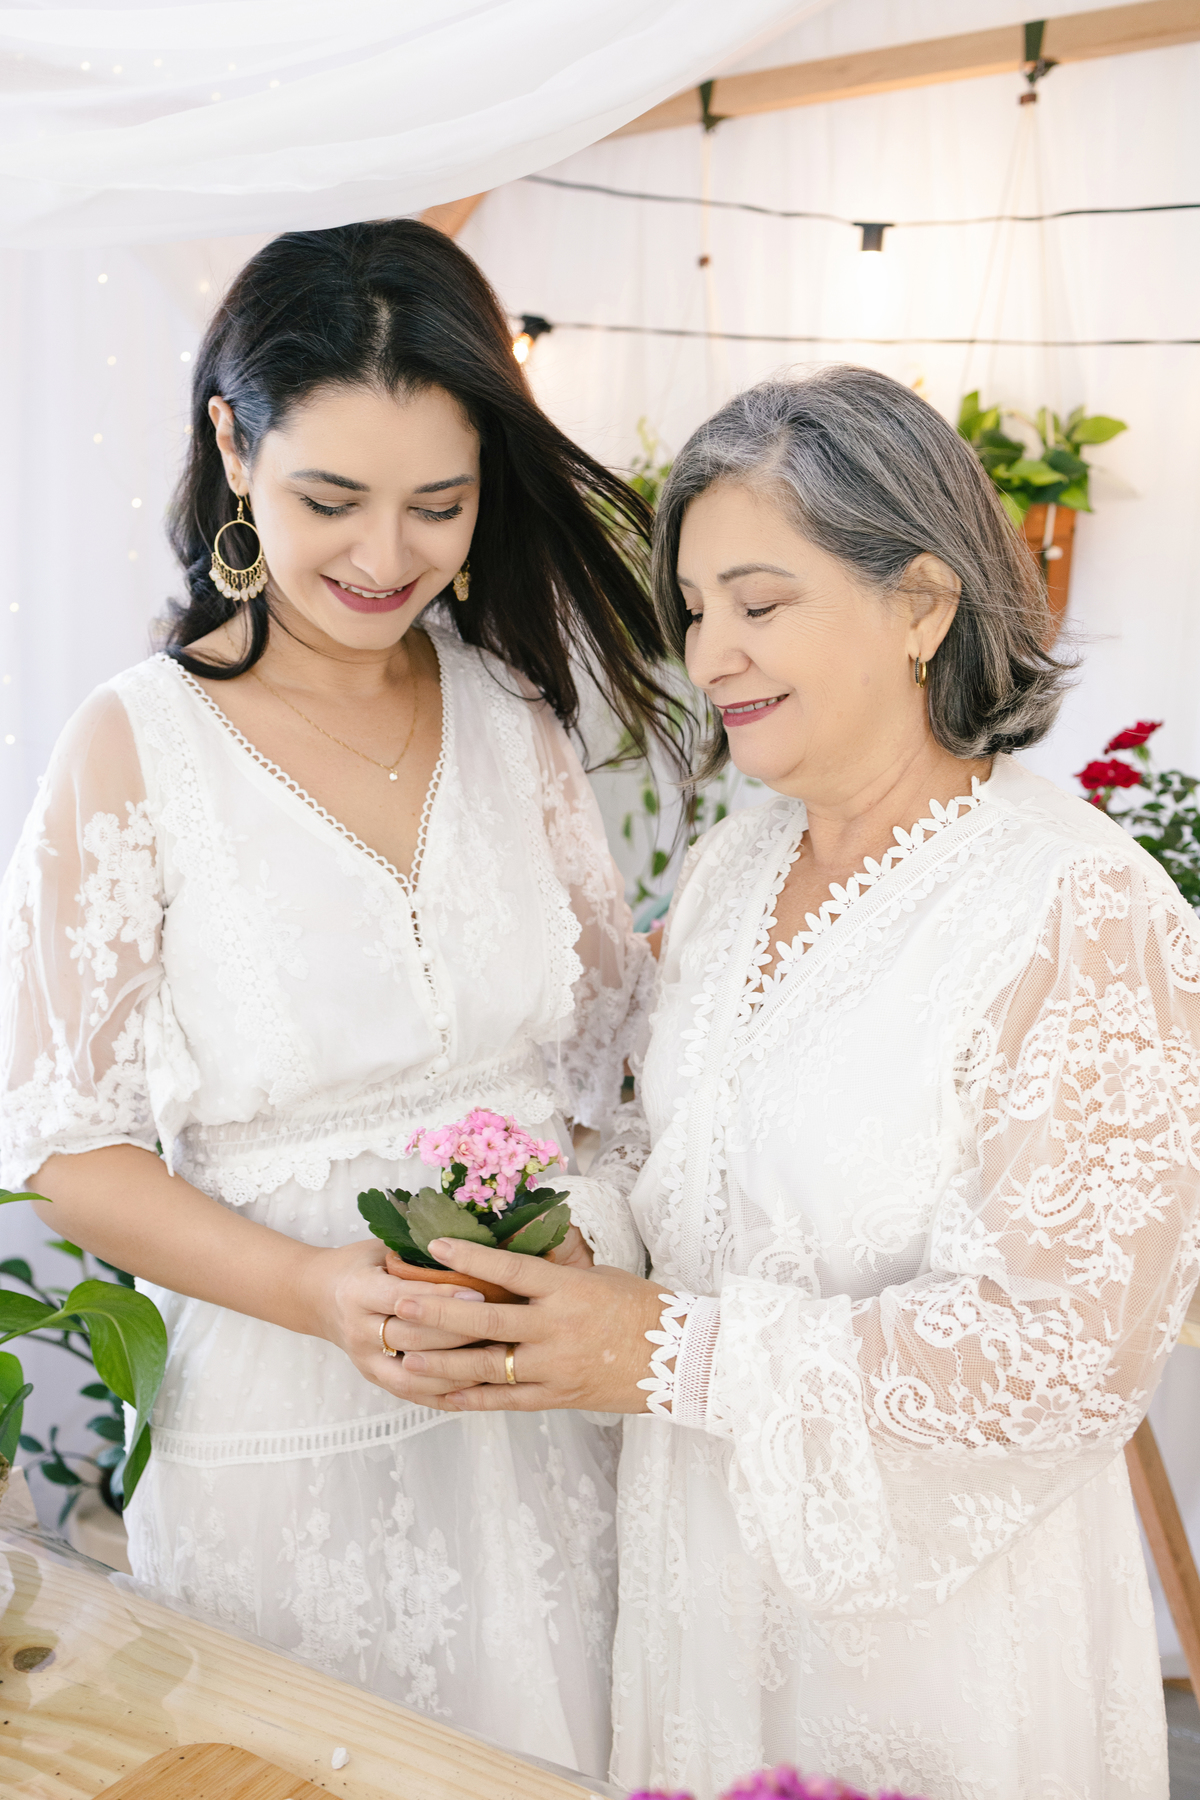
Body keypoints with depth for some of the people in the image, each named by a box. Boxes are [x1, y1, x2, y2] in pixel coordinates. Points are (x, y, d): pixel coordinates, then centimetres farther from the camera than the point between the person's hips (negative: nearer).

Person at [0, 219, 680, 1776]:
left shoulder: (515, 711, -1)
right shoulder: (133, 752, -12)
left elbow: (615, 1038, 6)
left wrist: (587, 1230, -12)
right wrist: (316, 1289, -23)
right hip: (289, 1437, -3)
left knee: (554, 1751, 21)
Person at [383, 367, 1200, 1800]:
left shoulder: (1085, 913, -21)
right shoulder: (728, 869, 1)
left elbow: (1070, 1342, -23)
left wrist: (673, 1354, -24)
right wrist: (567, 1251, -7)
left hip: (937, 1592, -6)